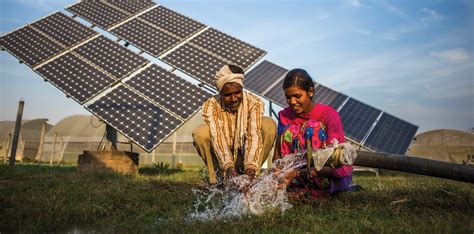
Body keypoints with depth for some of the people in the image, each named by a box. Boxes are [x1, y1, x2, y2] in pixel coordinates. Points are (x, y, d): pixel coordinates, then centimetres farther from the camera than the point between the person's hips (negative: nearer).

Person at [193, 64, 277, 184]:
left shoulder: (254, 103, -16)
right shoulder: (211, 105, -17)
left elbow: (254, 135, -27)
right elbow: (217, 137, -27)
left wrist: (250, 167, -40)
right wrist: (228, 167, -41)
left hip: (246, 155, 1)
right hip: (222, 158, 0)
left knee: (269, 125, -23)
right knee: (200, 132, -27)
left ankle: (252, 175, -15)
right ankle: (218, 178, -13)